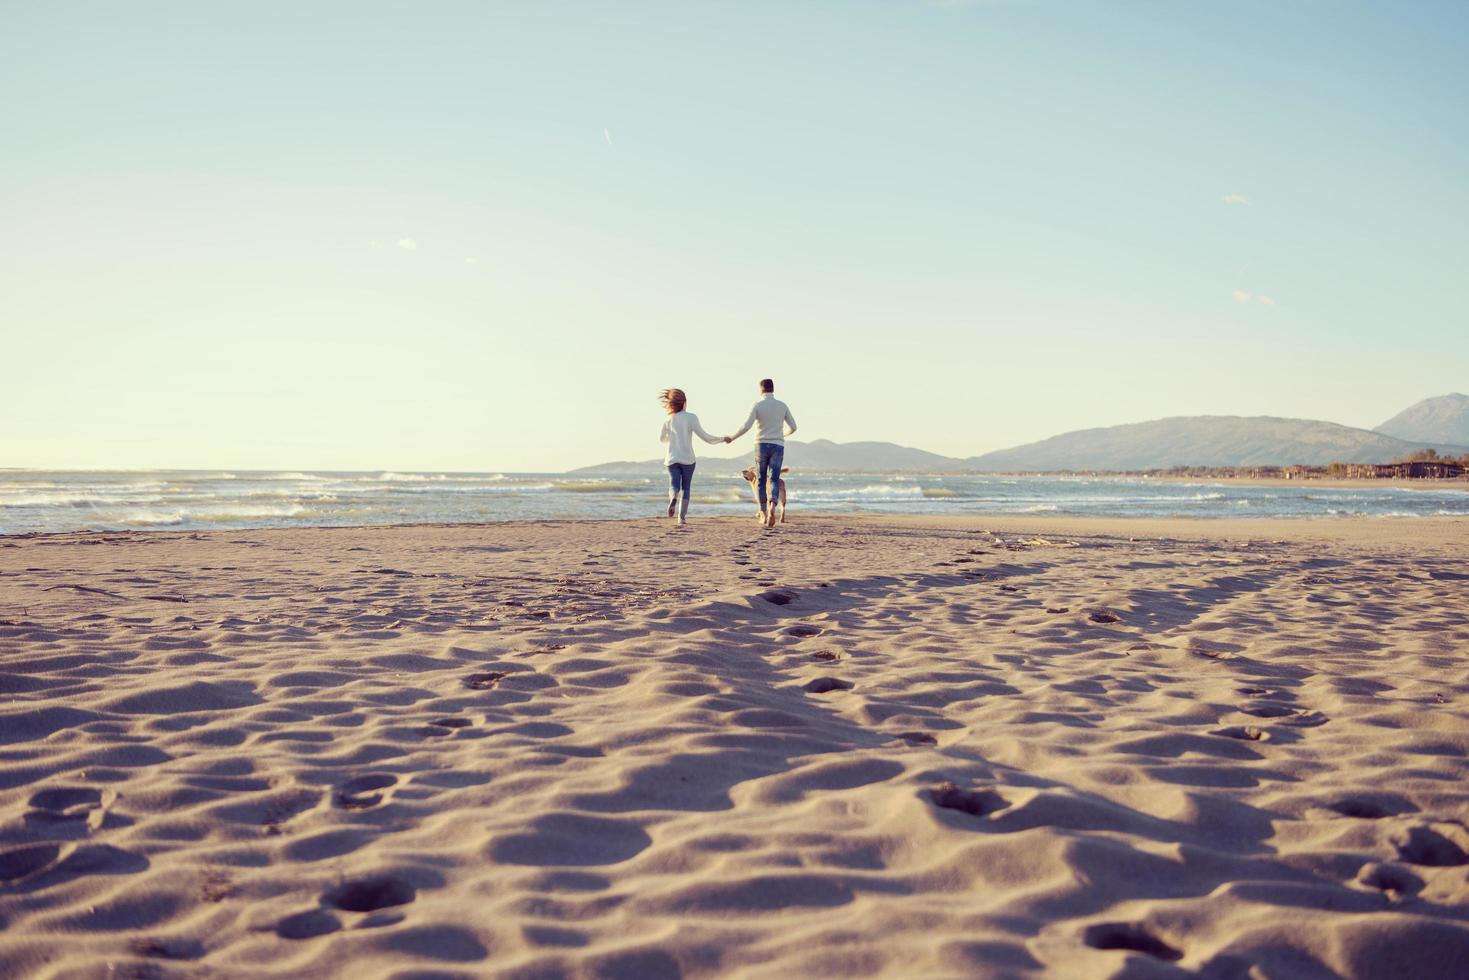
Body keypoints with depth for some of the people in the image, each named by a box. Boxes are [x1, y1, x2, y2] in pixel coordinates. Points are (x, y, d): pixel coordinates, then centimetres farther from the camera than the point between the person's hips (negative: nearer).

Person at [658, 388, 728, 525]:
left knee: (674, 486, 2)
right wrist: (722, 438, 2)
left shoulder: (668, 420, 3)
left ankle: (673, 497, -32)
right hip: (687, 459, -1)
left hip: (672, 459, 1)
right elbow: (704, 437, -10)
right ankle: (682, 517, 6)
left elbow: (661, 439, 16)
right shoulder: (691, 417, -7)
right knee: (686, 488, 12)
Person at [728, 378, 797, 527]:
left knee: (761, 480, 12)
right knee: (774, 480, 0)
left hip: (762, 445, -1)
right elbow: (793, 427, 11)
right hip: (778, 446, 1)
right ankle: (772, 506, -28)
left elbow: (746, 426, -13)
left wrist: (732, 437, 1)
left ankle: (763, 514, 14)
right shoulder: (782, 406, 7)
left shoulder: (758, 405, -3)